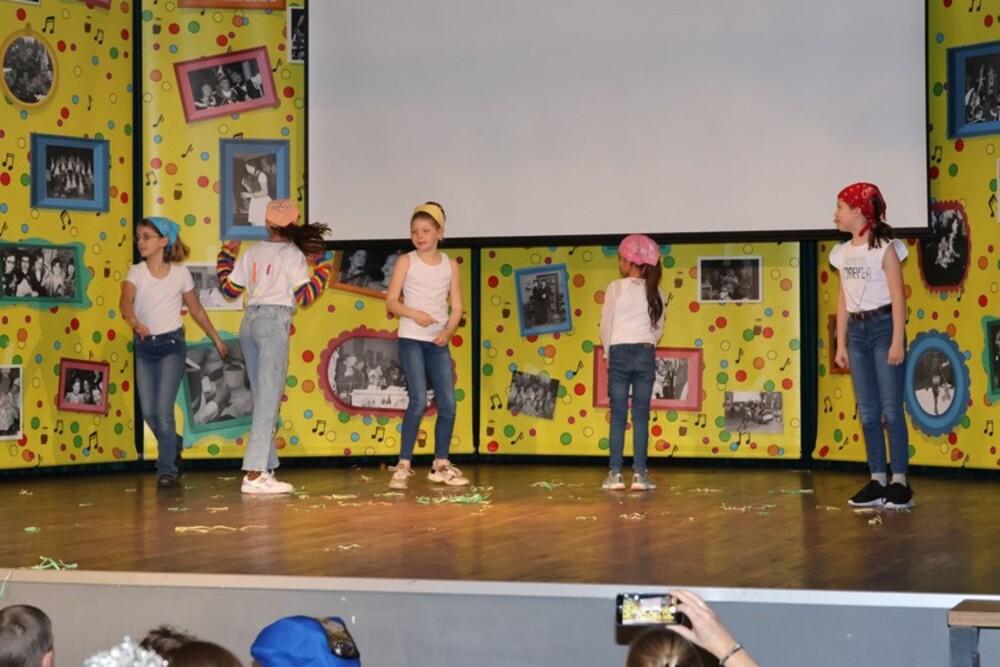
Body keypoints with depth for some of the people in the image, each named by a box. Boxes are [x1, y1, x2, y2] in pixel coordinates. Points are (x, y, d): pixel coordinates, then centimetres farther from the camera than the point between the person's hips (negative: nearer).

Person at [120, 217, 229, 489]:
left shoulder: (180, 273, -1)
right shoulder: (136, 272, -1)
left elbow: (196, 310, 11)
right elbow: (125, 301, -20)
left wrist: (217, 340, 15)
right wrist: (135, 323, -42)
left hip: (172, 344, -2)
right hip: (144, 346, 2)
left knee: (163, 408, -12)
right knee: (148, 412, 2)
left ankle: (167, 469, -2)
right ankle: (174, 447, 31)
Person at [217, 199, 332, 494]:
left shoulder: (252, 252, 12)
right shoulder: (293, 254, -1)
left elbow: (228, 288, 17)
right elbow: (304, 296, -6)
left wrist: (227, 253, 28)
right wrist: (322, 270, 5)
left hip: (249, 322, 6)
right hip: (275, 321, -6)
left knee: (262, 397, 13)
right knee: (269, 398, -8)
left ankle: (267, 467, 14)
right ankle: (254, 474, -15)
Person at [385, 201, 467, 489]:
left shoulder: (450, 265, 8)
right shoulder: (406, 262, 1)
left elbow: (456, 307, 6)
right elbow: (391, 301, -2)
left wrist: (448, 331, -11)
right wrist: (414, 313, -19)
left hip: (438, 341, 3)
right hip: (411, 339, -3)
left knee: (448, 403, 0)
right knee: (419, 401, -13)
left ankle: (441, 465, 13)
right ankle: (403, 465, -5)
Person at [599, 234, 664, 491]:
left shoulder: (616, 288, -6)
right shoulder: (655, 291, 3)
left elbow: (606, 325, -3)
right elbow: (658, 328, 8)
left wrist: (608, 353, 10)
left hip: (620, 353, -2)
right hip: (646, 354, 2)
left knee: (618, 415, 1)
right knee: (641, 415, 3)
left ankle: (615, 474, -1)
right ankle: (639, 474, 0)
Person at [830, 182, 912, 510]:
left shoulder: (885, 248, -7)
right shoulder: (842, 253, 11)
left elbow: (897, 297, -10)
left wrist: (898, 341, -15)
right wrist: (840, 344, 11)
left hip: (883, 327, -6)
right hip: (856, 331, 6)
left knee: (891, 409, -6)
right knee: (867, 411, 6)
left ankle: (900, 481, -3)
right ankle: (877, 481, 10)